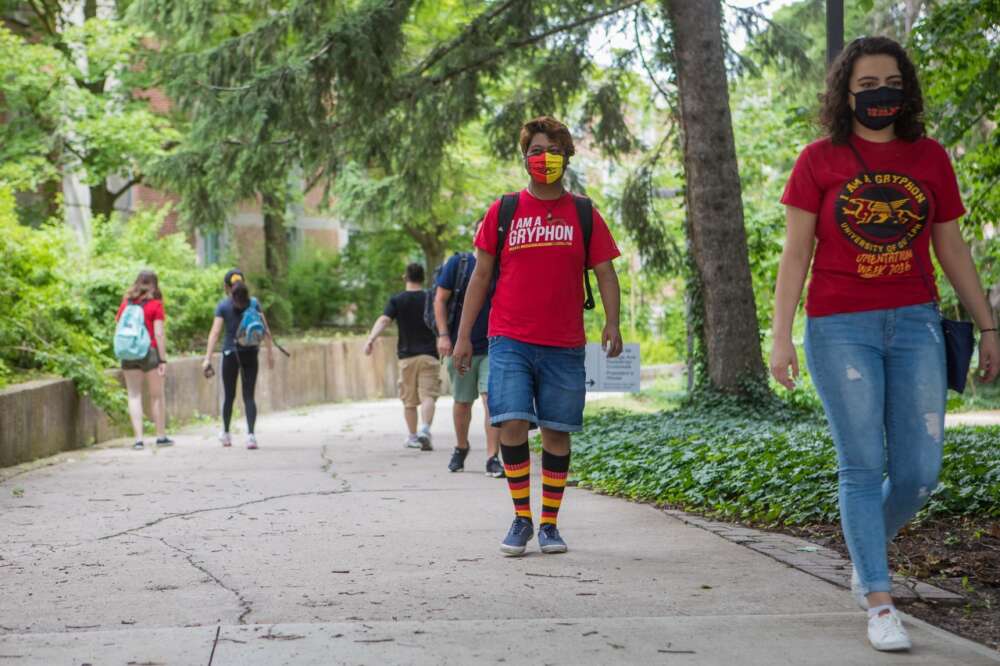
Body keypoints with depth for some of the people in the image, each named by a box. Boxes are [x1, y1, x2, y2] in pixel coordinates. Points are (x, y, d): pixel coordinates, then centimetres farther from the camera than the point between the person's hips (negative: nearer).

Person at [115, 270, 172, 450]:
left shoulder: (126, 303, 6)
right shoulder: (155, 304, -5)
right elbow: (159, 334, -10)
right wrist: (163, 360, -8)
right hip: (150, 351, -3)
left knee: (134, 395, 3)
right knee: (156, 395, 9)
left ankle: (138, 438, -4)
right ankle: (161, 436, 16)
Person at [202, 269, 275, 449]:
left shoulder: (223, 305, -5)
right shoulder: (254, 303, 2)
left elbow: (215, 332, -11)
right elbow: (265, 330, 0)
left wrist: (208, 358, -13)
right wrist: (270, 351, 7)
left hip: (231, 353, -1)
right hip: (250, 354, 1)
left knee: (229, 395, 13)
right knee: (249, 396, 2)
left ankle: (226, 434, 25)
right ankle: (250, 433, -14)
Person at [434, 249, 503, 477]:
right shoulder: (458, 263, -3)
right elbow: (440, 300, -1)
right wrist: (443, 335, -9)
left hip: (492, 348, 0)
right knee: (462, 402, 13)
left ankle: (492, 458, -12)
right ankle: (461, 448, 37)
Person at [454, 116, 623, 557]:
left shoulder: (583, 215, 7)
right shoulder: (503, 211, 7)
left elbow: (605, 274, 5)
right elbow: (481, 275, 9)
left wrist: (612, 323, -12)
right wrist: (463, 336, 4)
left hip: (564, 346, 1)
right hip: (510, 340, -1)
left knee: (556, 432, 3)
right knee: (512, 425, -12)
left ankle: (549, 524, 15)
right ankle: (521, 520, 2)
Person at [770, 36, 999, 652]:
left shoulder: (930, 158, 8)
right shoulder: (819, 161, 1)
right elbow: (796, 254, 1)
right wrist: (781, 336, -5)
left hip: (915, 324, 3)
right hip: (841, 328, -3)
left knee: (919, 473, 1)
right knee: (863, 467, -4)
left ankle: (867, 553, 29)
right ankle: (879, 602, 2)